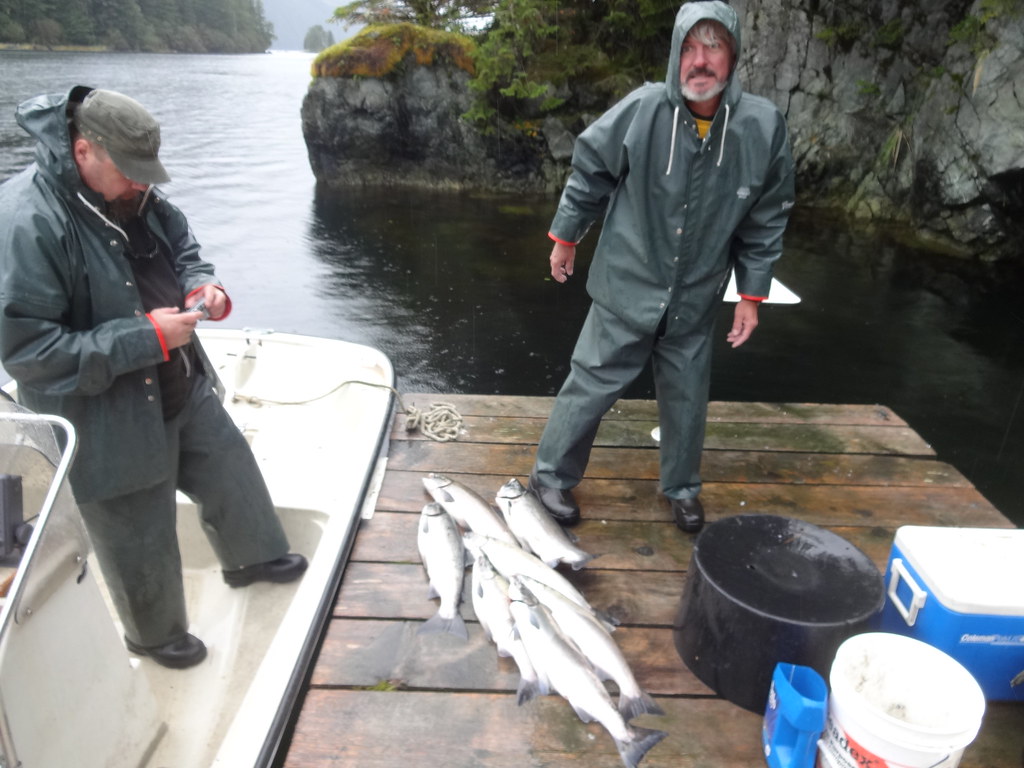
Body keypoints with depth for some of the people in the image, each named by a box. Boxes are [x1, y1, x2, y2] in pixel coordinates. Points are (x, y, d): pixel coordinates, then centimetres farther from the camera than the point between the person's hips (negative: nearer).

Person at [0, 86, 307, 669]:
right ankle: (157, 634, 41)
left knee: (233, 474, 24)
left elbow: (182, 247, 16)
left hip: (187, 396, 8)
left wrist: (202, 285, -7)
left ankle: (255, 557, 52)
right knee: (143, 543, 12)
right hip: (111, 428, -7)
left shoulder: (135, 195, -1)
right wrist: (147, 336, -29)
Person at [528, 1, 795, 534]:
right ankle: (551, 476, 27)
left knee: (687, 398, 15)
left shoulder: (762, 126, -9)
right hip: (626, 289, -2)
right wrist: (566, 237, 7)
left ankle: (682, 488, 38)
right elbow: (588, 171, 0)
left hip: (695, 301, 3)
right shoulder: (641, 110, -16)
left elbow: (766, 220, 1)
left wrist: (751, 295, 3)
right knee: (592, 385, 6)